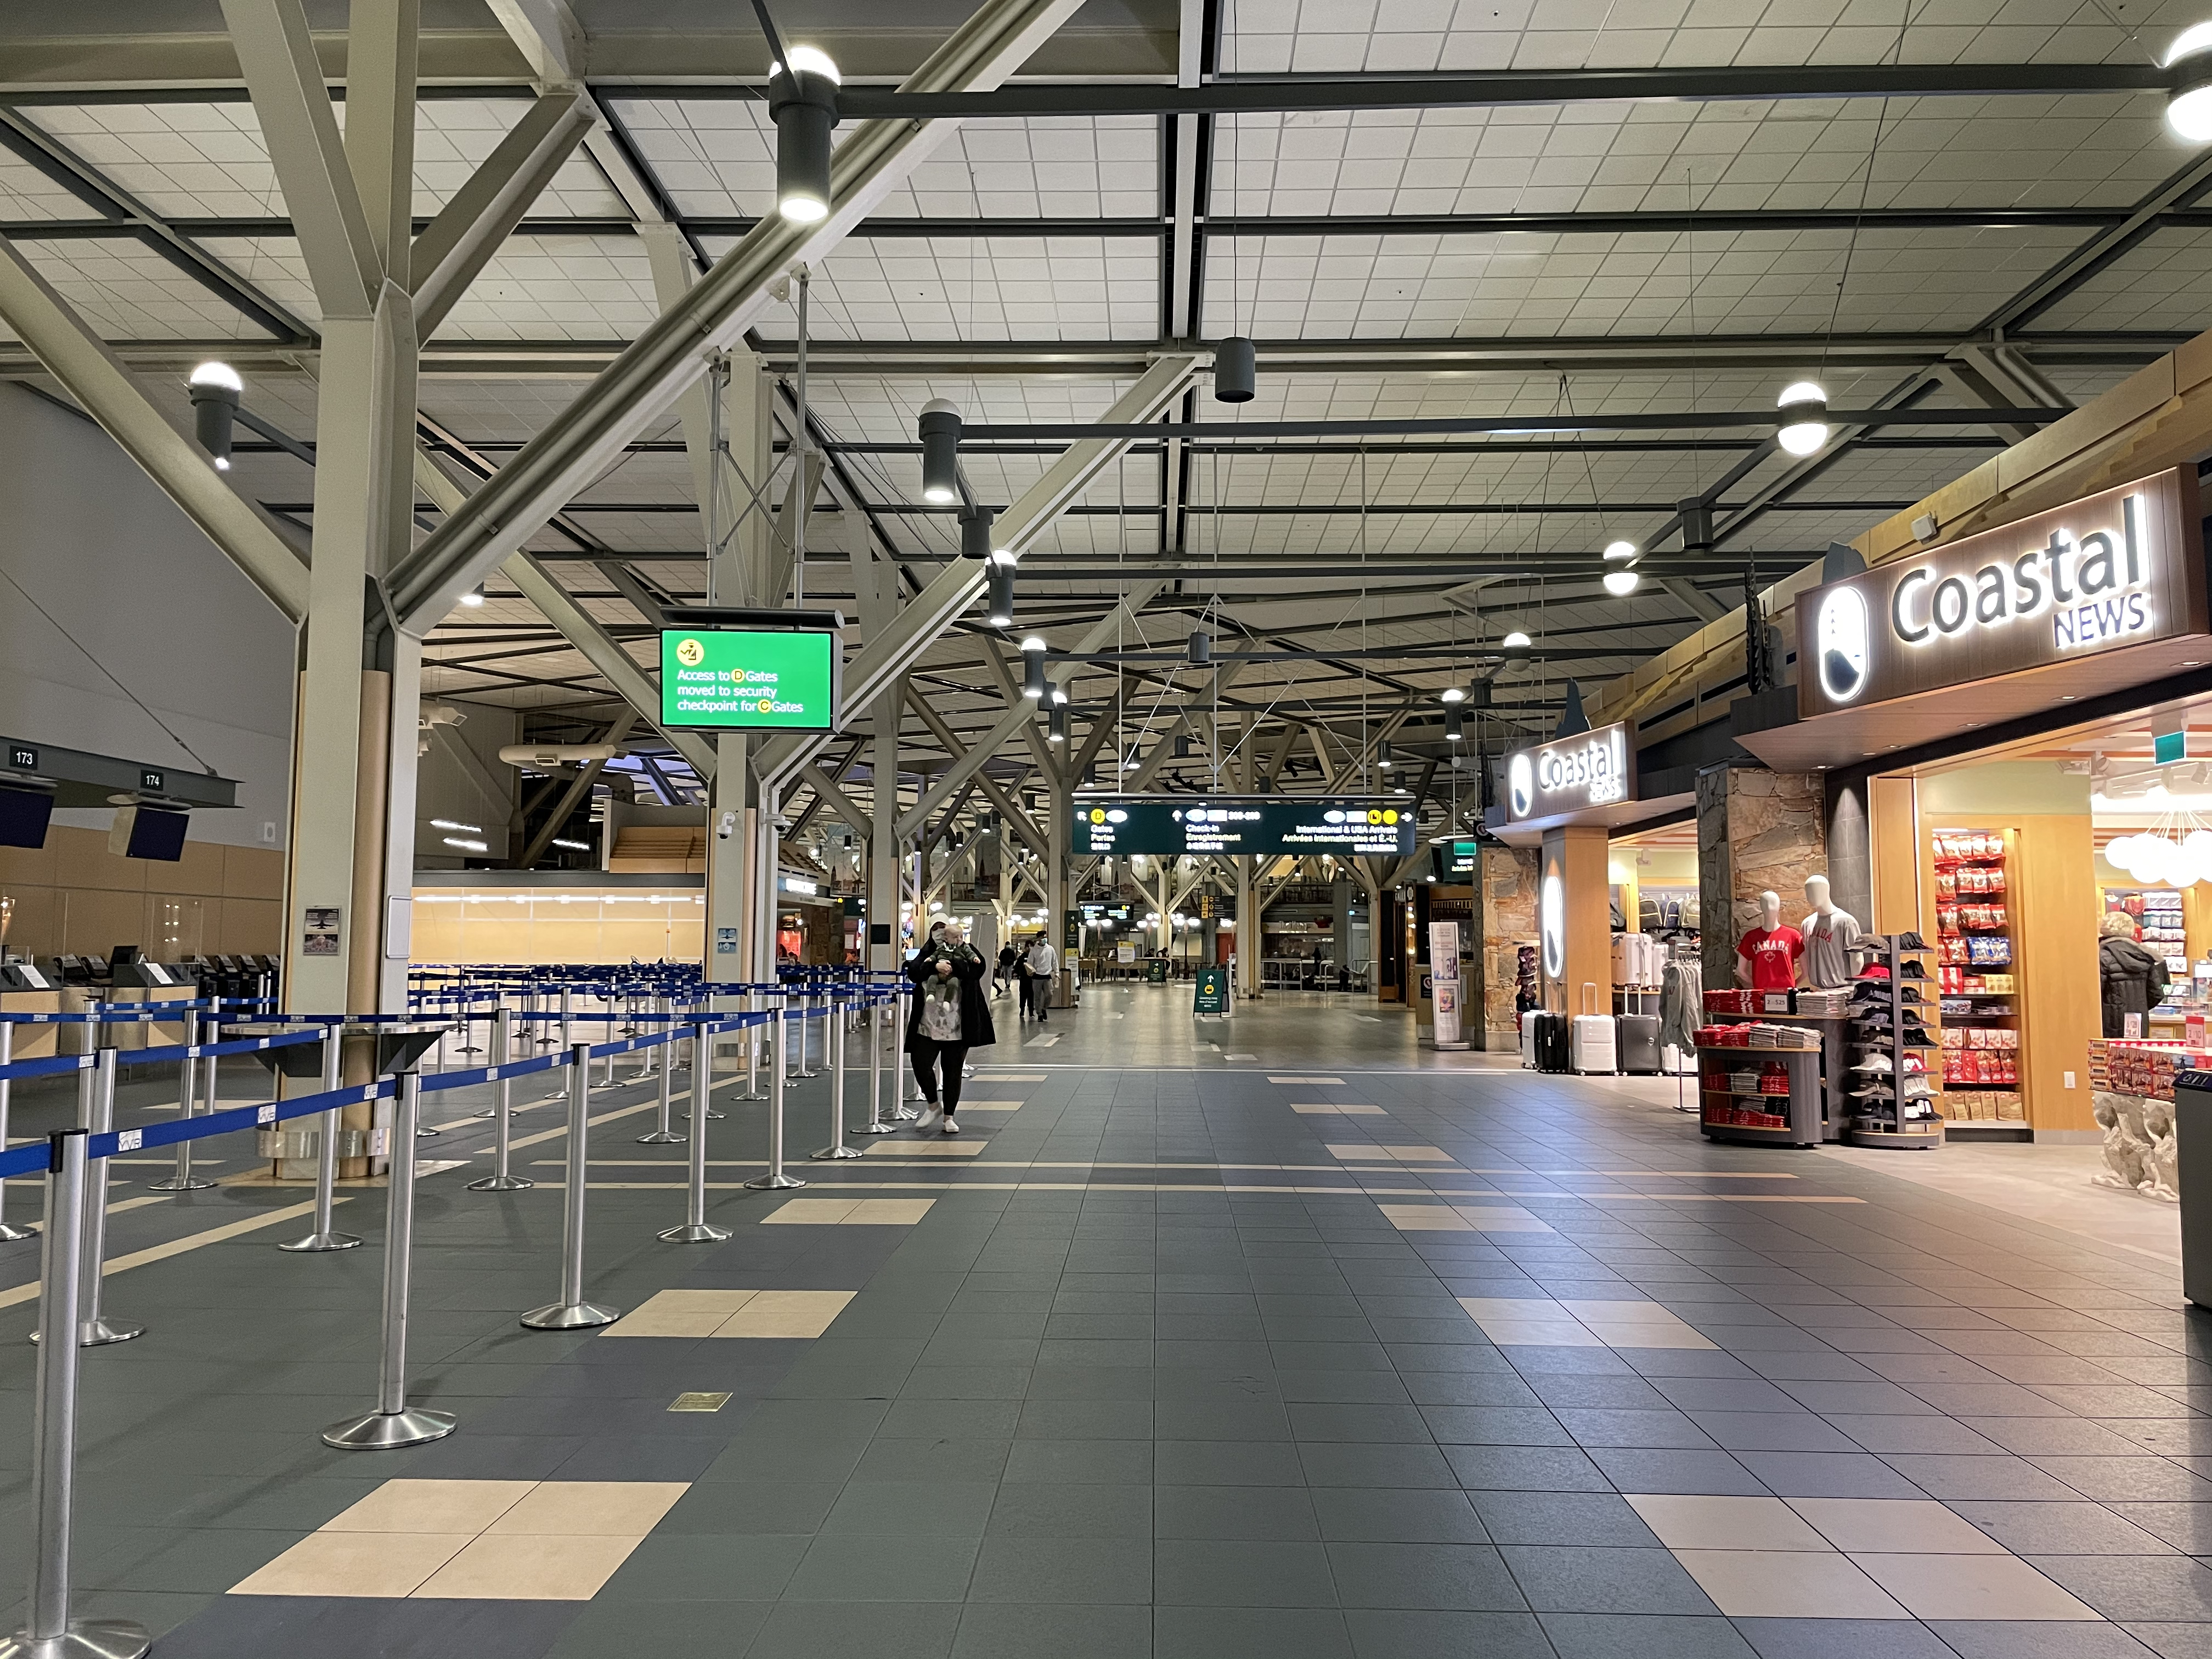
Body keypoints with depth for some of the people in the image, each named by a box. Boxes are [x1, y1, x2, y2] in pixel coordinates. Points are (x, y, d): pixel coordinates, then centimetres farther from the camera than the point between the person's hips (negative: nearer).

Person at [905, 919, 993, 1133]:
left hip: (957, 1028, -1)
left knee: (953, 1071, 5)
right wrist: (935, 966, -26)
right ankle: (933, 1104, 21)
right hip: (928, 1025, 1)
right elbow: (913, 972, -11)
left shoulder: (967, 953, 4)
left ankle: (949, 1117, 18)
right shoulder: (929, 953, 6)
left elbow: (977, 970, -16)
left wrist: (952, 963, -25)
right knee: (921, 1065, -5)